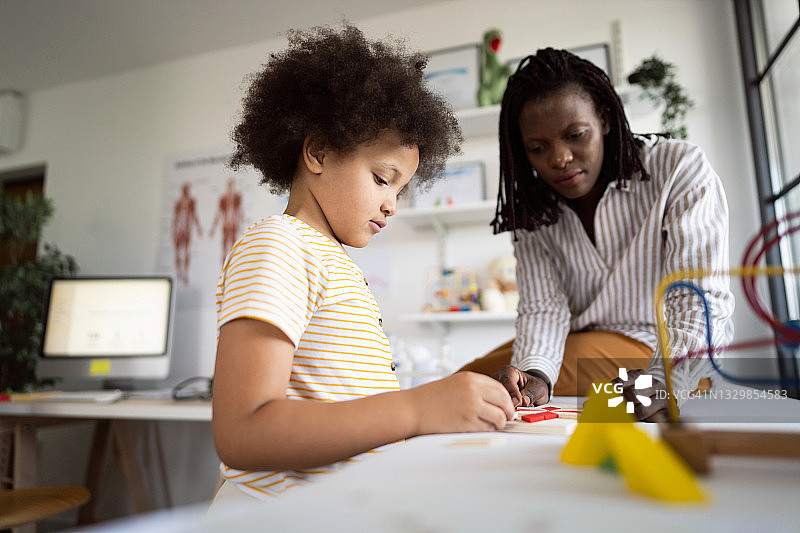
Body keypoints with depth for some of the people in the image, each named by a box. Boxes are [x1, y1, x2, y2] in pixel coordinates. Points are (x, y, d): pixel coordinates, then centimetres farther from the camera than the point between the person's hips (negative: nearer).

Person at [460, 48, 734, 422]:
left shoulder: (680, 170, -14)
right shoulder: (532, 210, -4)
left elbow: (699, 300, -22)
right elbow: (542, 306, -16)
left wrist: (664, 381, -41)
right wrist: (534, 370, -38)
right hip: (581, 342, 4)